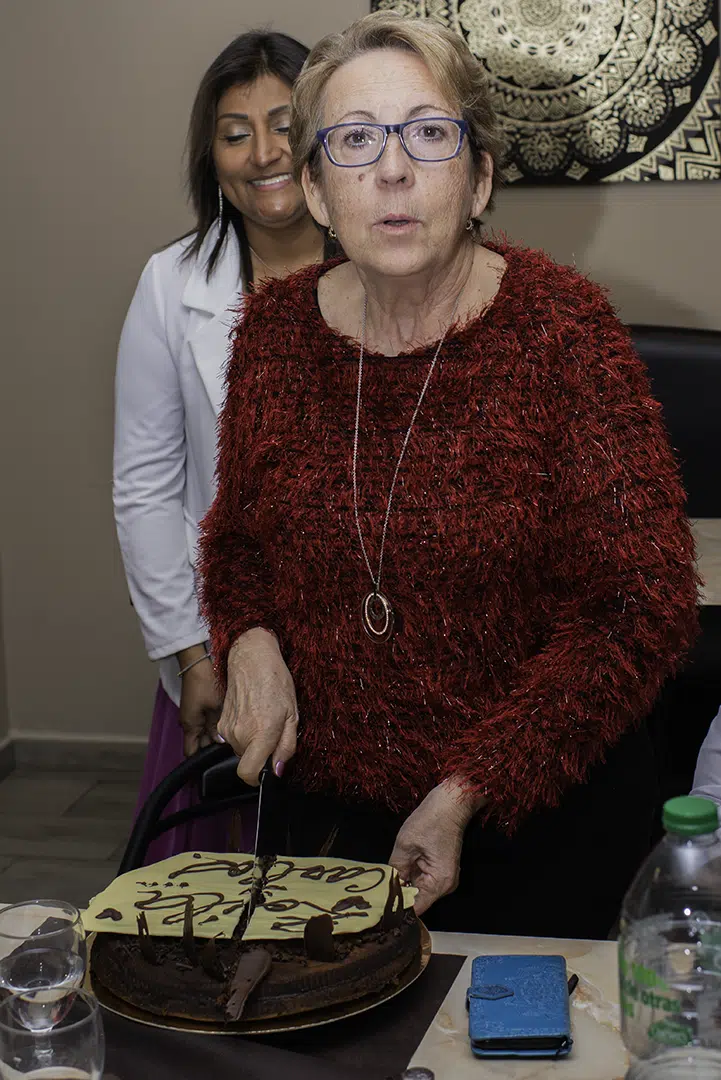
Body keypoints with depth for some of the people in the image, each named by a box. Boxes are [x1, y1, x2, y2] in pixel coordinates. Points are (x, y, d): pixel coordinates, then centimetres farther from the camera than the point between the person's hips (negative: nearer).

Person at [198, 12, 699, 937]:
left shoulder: (561, 331, -17)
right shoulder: (277, 329, -4)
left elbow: (644, 606, -17)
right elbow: (237, 540, 11)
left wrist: (469, 790, -19)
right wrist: (248, 640, -11)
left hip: (538, 822, -3)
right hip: (331, 807, 4)